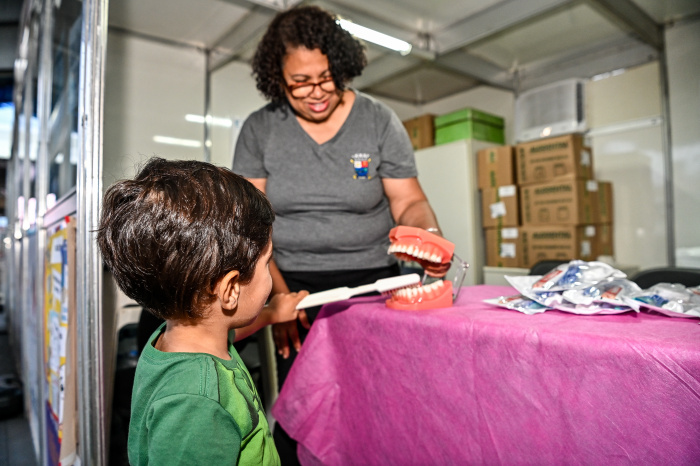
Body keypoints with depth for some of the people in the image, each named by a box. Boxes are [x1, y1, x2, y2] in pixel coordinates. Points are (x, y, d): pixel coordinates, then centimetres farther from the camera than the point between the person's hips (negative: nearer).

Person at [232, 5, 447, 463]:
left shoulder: (380, 121, 0)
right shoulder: (259, 129, 2)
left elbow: (410, 203, 0)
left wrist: (430, 237, -21)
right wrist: (277, 292, -13)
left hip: (372, 282, 0)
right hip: (294, 285, 1)